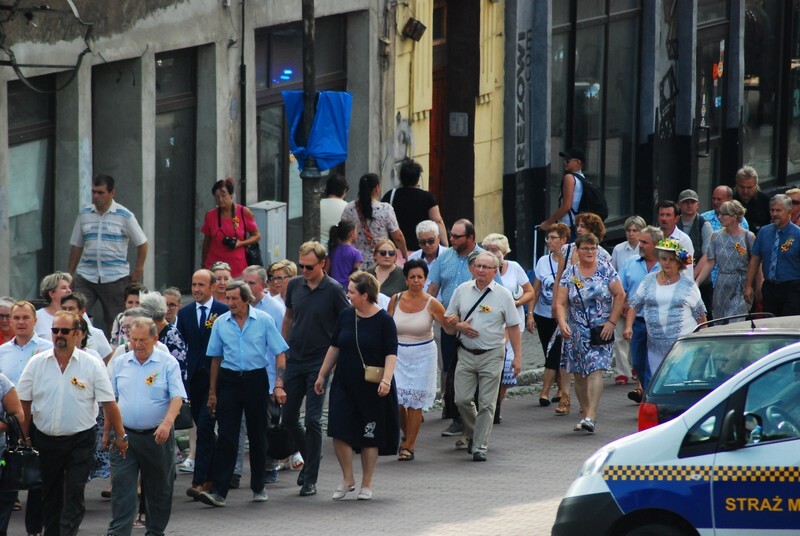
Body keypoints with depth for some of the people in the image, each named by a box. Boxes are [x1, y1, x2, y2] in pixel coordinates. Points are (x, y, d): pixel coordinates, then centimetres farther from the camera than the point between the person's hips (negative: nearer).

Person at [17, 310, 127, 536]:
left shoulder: (92, 365, -5)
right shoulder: (37, 363, 0)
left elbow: (109, 404, -4)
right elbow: (24, 403, 5)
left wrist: (120, 436, -4)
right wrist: (23, 438, 4)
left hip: (80, 441, -2)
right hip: (45, 439, 3)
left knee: (75, 494, -9)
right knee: (49, 495, 11)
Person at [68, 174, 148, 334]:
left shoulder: (124, 216, -1)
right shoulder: (84, 214, 8)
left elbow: (142, 243, 5)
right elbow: (76, 246, 14)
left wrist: (138, 270, 0)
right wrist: (70, 273, 12)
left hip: (115, 278, -2)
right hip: (85, 276, 2)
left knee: (114, 321, 5)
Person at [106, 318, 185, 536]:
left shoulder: (168, 363, -4)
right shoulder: (122, 363, 7)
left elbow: (177, 397, -11)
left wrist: (167, 423, -27)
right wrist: (107, 430, 13)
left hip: (156, 436, -2)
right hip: (124, 435, 2)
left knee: (159, 489, 9)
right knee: (121, 486, -7)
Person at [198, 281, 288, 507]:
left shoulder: (264, 320, -3)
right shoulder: (221, 323, 4)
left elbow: (280, 353, -1)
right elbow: (216, 358, 13)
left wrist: (279, 385, -11)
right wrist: (212, 392, 12)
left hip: (255, 379, -1)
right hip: (229, 380, 1)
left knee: (257, 436, 8)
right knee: (226, 437, -7)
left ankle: (259, 488, 21)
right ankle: (219, 491, -11)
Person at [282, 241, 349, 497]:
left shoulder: (333, 290, -9)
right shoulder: (295, 286, 5)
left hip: (319, 362, -5)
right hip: (294, 360, 5)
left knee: (312, 420, -7)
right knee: (288, 418, 7)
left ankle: (310, 480, 0)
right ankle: (309, 459, 31)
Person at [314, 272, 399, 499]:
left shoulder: (384, 320, -8)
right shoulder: (345, 316, 5)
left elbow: (391, 354, -10)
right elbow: (334, 347, 14)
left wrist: (386, 380, -23)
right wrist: (322, 375, 14)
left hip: (372, 388, -4)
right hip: (344, 384, 4)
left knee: (370, 437, 4)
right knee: (339, 431, -6)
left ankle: (366, 485, 16)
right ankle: (347, 480, 10)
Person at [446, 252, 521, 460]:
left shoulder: (503, 294, -1)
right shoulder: (462, 290, 6)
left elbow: (513, 327, 1)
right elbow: (449, 318, 14)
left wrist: (517, 356, -3)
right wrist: (460, 326, -8)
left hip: (492, 355, -2)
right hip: (466, 354, 2)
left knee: (486, 403, -3)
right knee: (462, 399, -2)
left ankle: (480, 446, 2)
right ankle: (473, 434, 23)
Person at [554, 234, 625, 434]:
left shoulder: (606, 271, 1)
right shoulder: (569, 274, 4)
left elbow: (620, 295, 1)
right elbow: (560, 303, -2)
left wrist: (612, 322, -6)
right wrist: (562, 323, -19)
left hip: (601, 330, -3)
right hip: (576, 333, 3)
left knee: (595, 370, -15)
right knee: (579, 374, 7)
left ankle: (591, 417, -21)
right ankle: (586, 414, 18)